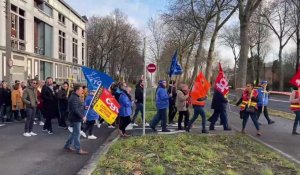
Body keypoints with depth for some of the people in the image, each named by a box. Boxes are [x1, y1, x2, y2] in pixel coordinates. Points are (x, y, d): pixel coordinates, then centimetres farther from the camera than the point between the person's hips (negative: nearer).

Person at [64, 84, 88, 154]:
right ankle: (78, 149, 5)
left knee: (74, 133, 18)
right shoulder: (74, 98, -20)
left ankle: (67, 146, 28)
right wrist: (82, 117, -26)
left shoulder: (75, 97, 14)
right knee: (77, 134, -3)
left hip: (76, 118, 10)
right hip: (76, 118, -10)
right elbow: (75, 110, -27)